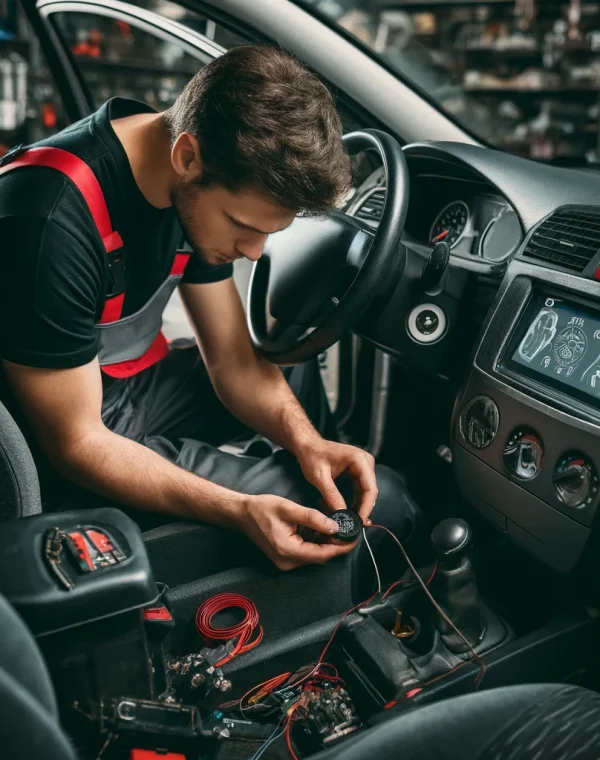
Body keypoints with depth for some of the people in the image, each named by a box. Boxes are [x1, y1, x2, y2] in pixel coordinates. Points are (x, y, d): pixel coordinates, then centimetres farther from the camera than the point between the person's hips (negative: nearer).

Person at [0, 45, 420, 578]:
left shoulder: (200, 191, -7)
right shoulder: (50, 222, -31)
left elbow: (234, 361, -1)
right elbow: (76, 444, -25)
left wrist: (308, 442, -17)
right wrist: (240, 511, -33)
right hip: (70, 464, -8)